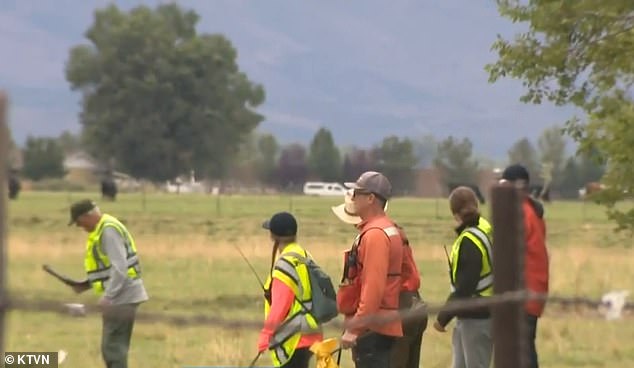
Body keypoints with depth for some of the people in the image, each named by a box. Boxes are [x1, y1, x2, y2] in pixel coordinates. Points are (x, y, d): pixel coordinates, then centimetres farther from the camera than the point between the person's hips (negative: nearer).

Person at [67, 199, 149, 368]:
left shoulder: (109, 230, -16)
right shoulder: (103, 229, 16)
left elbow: (120, 268, -24)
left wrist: (108, 296, -24)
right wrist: (87, 284, 14)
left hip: (122, 297, -11)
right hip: (121, 297, 11)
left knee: (113, 348, -9)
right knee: (116, 346, 15)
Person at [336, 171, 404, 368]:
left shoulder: (375, 235, -17)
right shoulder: (389, 230, 16)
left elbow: (373, 288, -23)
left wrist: (354, 327, -22)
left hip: (372, 329, -11)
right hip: (379, 327, 11)